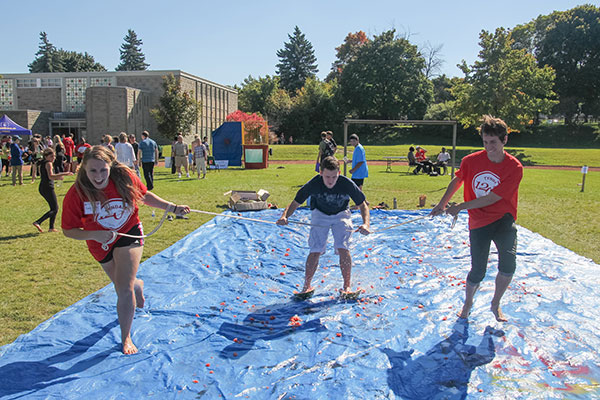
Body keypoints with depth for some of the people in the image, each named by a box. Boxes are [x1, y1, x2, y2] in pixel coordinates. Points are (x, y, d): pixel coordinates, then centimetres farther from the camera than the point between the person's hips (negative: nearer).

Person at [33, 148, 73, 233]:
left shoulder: (42, 163, 17)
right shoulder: (48, 163, -11)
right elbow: (50, 176, -24)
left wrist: (58, 177, 22)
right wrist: (64, 174, -27)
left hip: (42, 188, 9)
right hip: (48, 188, -9)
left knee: (54, 208, 16)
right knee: (55, 209, -4)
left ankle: (51, 227, 17)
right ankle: (38, 222, -13)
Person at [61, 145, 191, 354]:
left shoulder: (125, 177, -20)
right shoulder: (76, 195, -23)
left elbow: (145, 196, -1)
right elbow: (69, 230, -14)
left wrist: (173, 208, -7)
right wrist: (94, 235, -31)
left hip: (129, 235, -1)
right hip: (102, 244, 2)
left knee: (124, 291, -10)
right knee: (123, 288, 17)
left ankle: (125, 337, 13)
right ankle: (137, 285, 58)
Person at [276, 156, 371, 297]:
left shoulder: (347, 184, -28)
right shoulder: (313, 184, -28)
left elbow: (363, 205, -16)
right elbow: (295, 202, -18)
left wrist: (366, 223, -33)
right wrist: (285, 216, -37)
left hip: (341, 215, 0)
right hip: (320, 214, 0)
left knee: (343, 248, -18)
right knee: (315, 251, -10)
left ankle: (347, 287, -2)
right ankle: (307, 286, 8)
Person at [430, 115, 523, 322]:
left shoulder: (514, 167, -12)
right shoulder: (472, 160, -5)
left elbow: (493, 198, -15)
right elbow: (457, 180, 15)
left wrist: (460, 207, -14)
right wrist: (442, 204, 15)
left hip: (503, 219, -1)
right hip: (478, 222, 1)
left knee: (508, 264, -20)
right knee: (478, 272, 0)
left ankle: (496, 304, 8)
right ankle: (468, 303, 30)